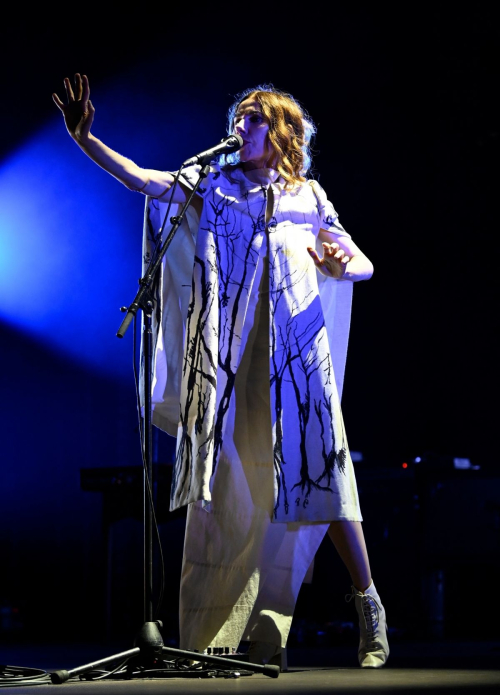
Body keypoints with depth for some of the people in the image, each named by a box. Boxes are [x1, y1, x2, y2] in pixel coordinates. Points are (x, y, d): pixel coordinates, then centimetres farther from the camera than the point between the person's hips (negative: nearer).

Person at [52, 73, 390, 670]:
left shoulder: (307, 196, 14)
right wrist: (83, 138, -7)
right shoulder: (212, 184, 15)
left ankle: (369, 607, 3)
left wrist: (342, 263, -9)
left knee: (319, 472, -9)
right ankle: (258, 638, 1)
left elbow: (362, 264, 15)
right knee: (232, 487, -3)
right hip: (230, 359, 1)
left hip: (295, 353, -1)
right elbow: (137, 178, 5)